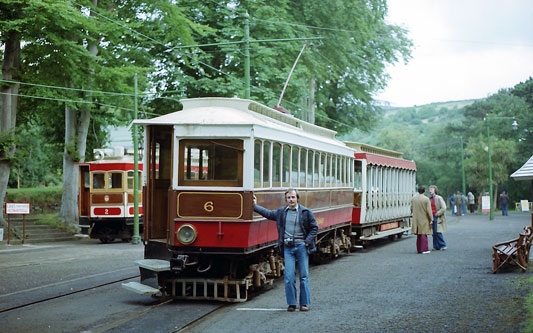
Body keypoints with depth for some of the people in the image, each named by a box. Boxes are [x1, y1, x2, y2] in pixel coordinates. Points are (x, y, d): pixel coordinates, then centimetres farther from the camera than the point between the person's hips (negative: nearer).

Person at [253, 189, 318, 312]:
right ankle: (291, 303, 6)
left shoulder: (306, 212, 1)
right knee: (289, 276, -2)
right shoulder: (281, 212, 9)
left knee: (304, 276, 1)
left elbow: (314, 227, 5)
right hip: (287, 247, 2)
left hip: (301, 246, -2)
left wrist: (307, 241, -5)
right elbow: (268, 214, 25)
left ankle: (304, 303, 7)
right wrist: (255, 206, 23)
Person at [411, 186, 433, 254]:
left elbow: (411, 209, 6)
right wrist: (431, 219, -9)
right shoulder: (426, 199, -13)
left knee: (419, 235, 13)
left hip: (416, 219, 4)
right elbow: (429, 210, -15)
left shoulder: (413, 198, 0)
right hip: (424, 219, -4)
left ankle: (419, 249, 16)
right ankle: (424, 249, -2)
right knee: (424, 234, 0)